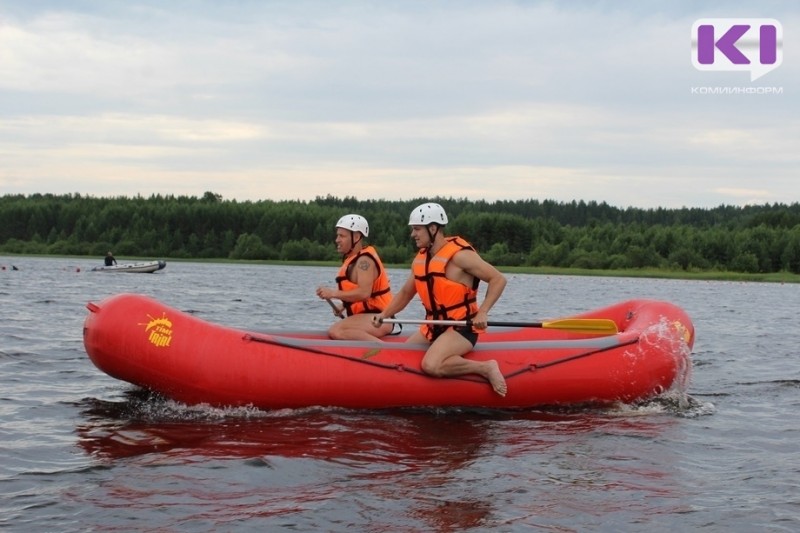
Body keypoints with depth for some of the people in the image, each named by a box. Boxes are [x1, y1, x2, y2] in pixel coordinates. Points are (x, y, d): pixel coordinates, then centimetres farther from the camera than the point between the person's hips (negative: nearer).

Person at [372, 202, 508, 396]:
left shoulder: (459, 254, -14)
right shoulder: (420, 258, 10)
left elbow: (498, 279, -13)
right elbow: (406, 292, 18)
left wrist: (483, 312, -23)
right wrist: (385, 314, 2)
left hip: (461, 328, -9)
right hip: (433, 327, 9)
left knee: (431, 365, -30)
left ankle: (486, 368, -13)